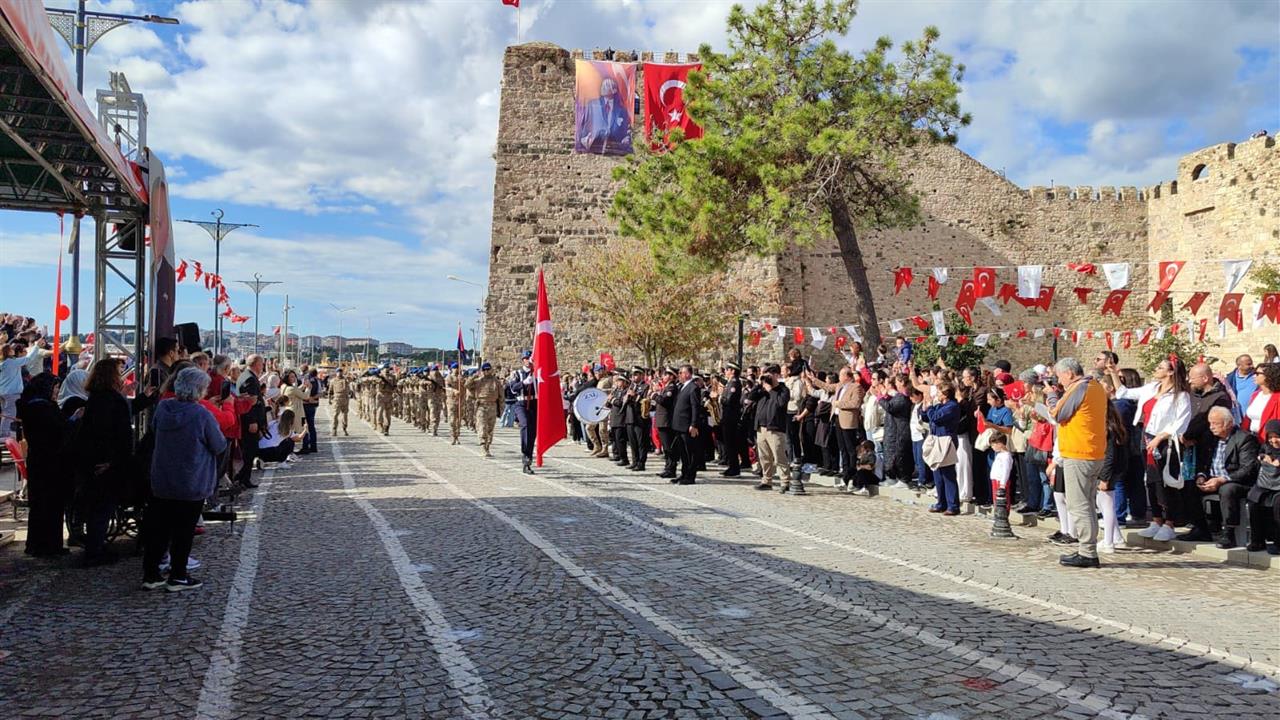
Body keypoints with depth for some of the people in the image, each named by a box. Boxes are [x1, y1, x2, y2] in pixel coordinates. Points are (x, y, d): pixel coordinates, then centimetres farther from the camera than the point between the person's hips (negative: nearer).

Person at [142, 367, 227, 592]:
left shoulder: (162, 408, -3)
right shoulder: (202, 415, -19)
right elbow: (219, 446, -9)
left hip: (161, 481, 5)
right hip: (192, 484, -5)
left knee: (158, 529, 13)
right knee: (184, 531, 6)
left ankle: (150, 574, 18)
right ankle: (177, 577, 13)